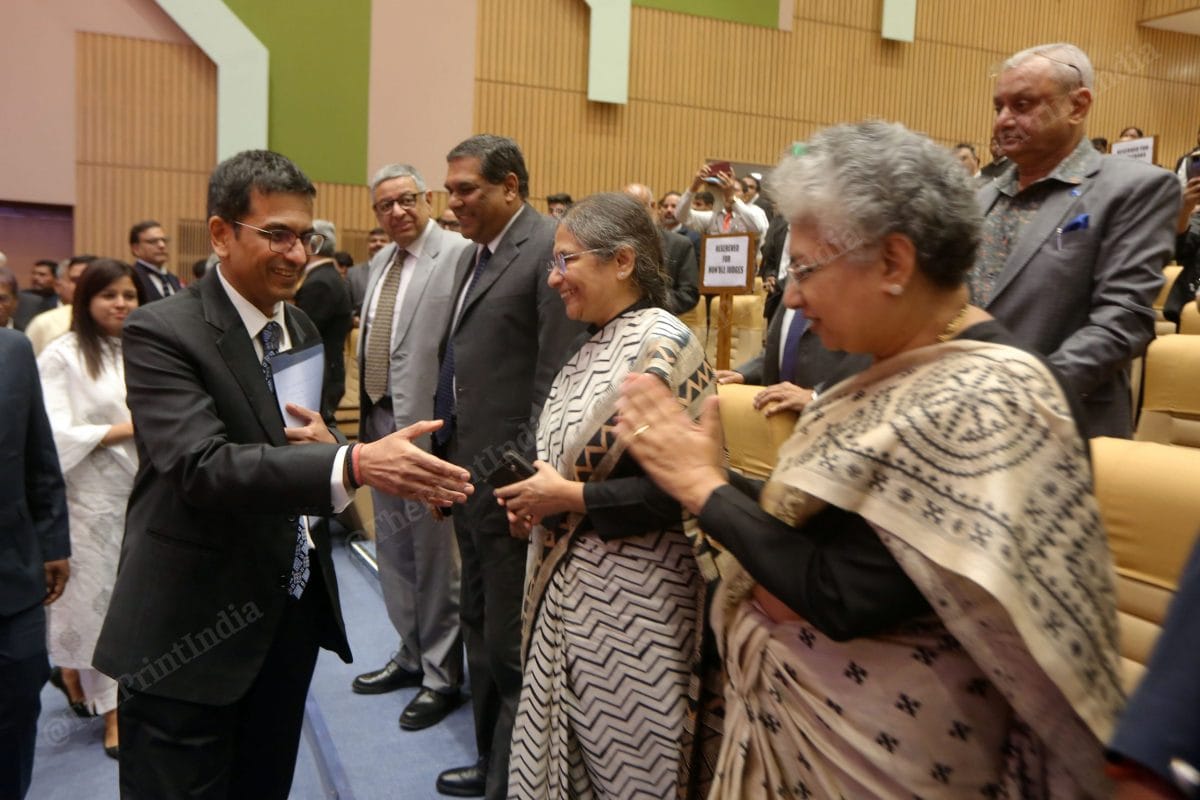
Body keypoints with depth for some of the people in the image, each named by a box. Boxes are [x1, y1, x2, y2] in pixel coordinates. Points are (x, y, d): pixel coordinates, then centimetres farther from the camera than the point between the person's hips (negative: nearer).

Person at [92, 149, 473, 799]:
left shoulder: (302, 329, 7)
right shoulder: (162, 331, -15)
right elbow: (201, 466, -28)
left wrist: (327, 446, -12)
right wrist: (354, 464, -42)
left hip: (294, 610, 6)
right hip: (194, 630, -6)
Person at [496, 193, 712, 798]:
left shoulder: (664, 345, -17)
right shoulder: (596, 343, 10)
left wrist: (570, 497, -19)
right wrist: (539, 500, 1)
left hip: (631, 596, -8)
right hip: (570, 583, 9)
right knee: (571, 748, 20)